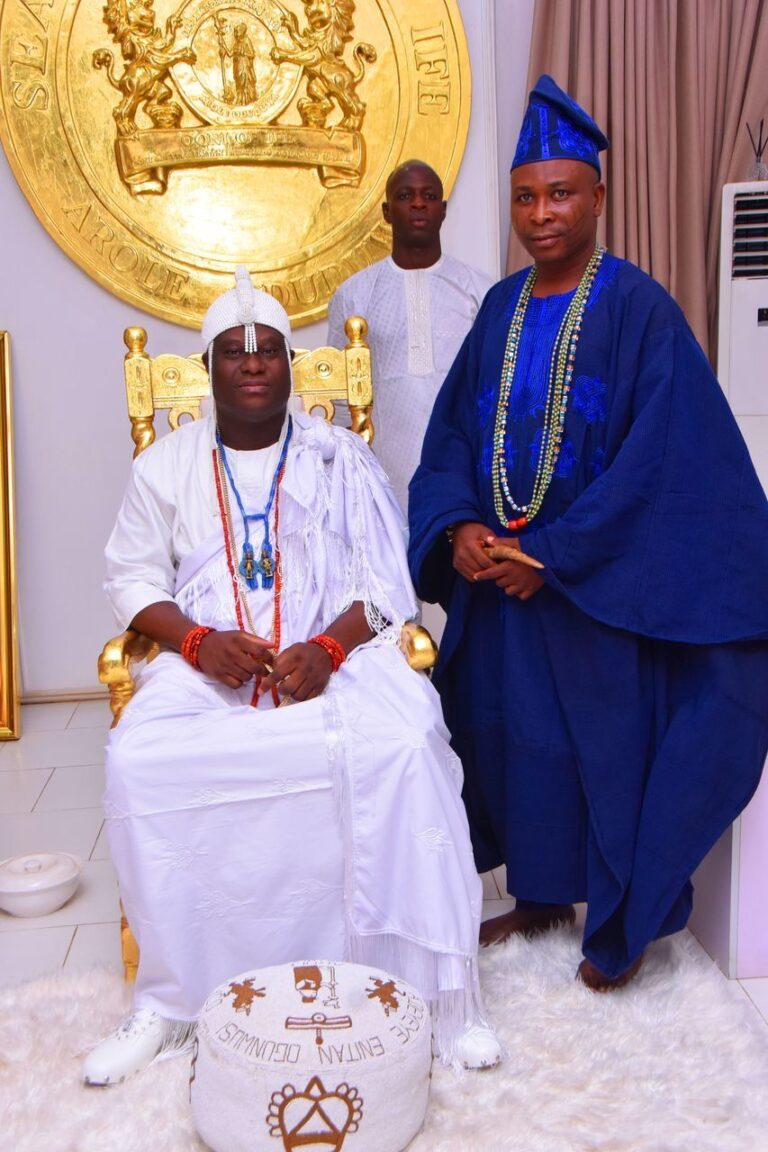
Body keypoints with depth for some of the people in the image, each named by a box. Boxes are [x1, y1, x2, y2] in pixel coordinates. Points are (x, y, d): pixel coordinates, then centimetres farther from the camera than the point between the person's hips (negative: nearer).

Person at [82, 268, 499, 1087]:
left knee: (403, 748, -31)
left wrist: (327, 649, -16)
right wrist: (196, 641, -11)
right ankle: (171, 998, -11)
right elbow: (132, 578, 9)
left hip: (339, 655, -1)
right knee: (137, 761, -28)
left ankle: (439, 990, -17)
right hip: (206, 664, 2)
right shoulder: (166, 465, 13)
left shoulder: (342, 459, 9)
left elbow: (386, 583, 3)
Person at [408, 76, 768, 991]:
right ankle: (540, 894, 34)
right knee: (513, 729, 13)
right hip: (500, 567, 6)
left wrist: (555, 557, -18)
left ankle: (623, 923, 26)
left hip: (599, 580, -5)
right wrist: (458, 525, -10)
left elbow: (660, 458, -16)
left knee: (607, 739, 5)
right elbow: (451, 430, 8)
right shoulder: (501, 306, 8)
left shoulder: (638, 308, -10)